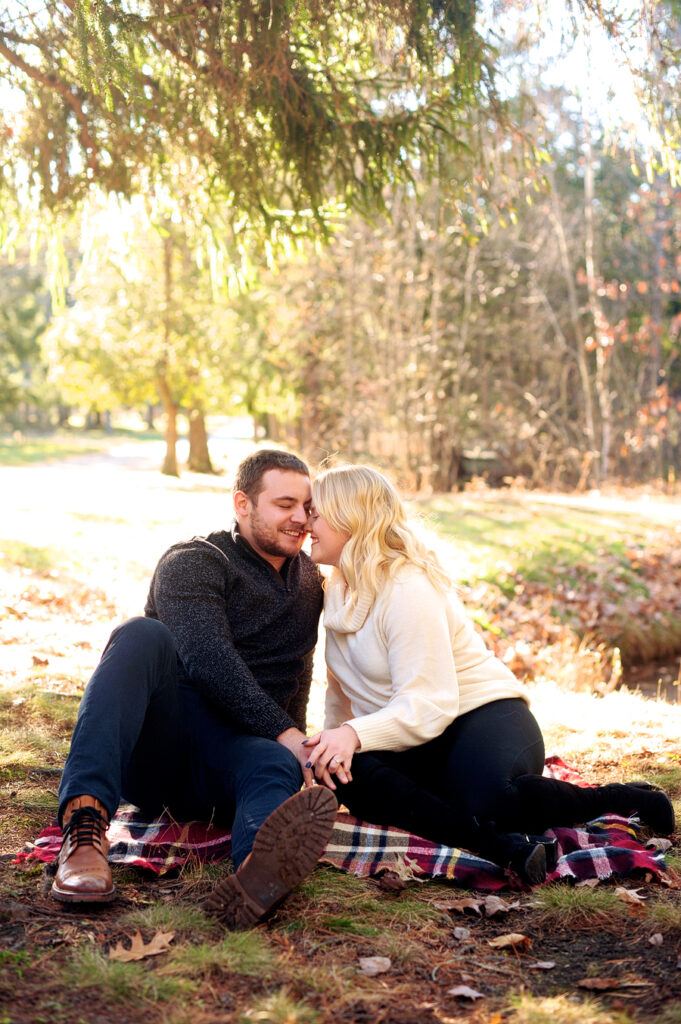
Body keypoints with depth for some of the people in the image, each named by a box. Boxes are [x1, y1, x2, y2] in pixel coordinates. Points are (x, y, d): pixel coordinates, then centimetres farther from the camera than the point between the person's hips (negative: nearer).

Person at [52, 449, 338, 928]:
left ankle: (260, 872, -72)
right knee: (142, 635, -32)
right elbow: (207, 659, -20)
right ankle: (85, 823, -49)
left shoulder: (310, 579, 19)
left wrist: (296, 748, 21)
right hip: (151, 749, -3)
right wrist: (284, 733, -27)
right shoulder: (193, 562, -2)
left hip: (232, 748, 3)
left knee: (278, 769, -34)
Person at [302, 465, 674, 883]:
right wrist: (333, 739, 3)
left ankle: (625, 800, -9)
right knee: (350, 775, -26)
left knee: (489, 800, -39)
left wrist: (356, 734, -36)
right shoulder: (340, 591, 10)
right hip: (416, 745, 7)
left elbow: (430, 706, -24)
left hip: (483, 714, -7)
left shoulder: (408, 590, -17)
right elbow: (344, 689, 18)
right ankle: (497, 842, -38)